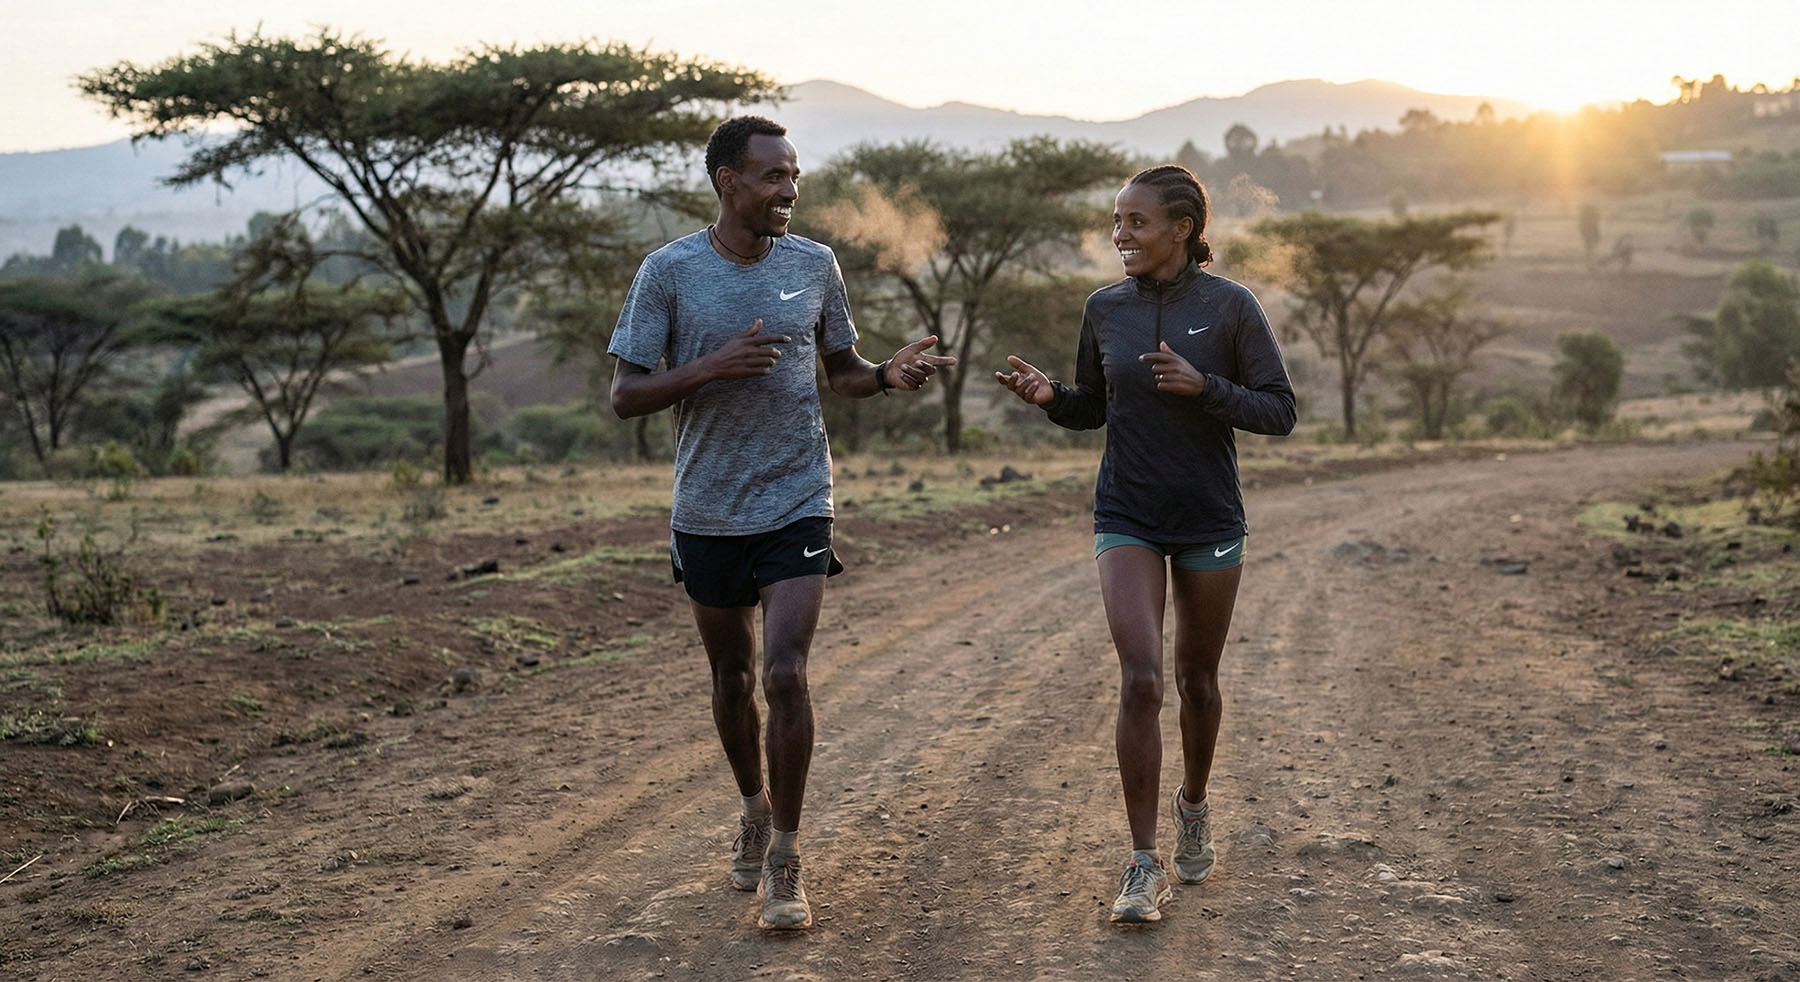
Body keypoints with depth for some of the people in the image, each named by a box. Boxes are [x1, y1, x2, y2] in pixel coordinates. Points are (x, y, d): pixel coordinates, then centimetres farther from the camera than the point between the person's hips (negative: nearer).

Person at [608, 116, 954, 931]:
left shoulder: (814, 266, 1)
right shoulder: (669, 272, -5)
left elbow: (842, 372, 14)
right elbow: (625, 396, -6)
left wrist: (892, 375, -8)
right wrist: (712, 367, -21)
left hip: (797, 505, 0)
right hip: (707, 511, 1)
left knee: (784, 676, -12)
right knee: (731, 676, 15)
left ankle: (785, 861, 0)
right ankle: (754, 809, 40)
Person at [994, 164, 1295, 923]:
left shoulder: (1230, 307, -7)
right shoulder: (1105, 310, 1)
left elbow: (1279, 412, -6)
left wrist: (1203, 387, -21)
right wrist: (1049, 396, -8)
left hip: (1209, 520, -1)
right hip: (1127, 519, 1)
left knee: (1196, 680, 13)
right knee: (1140, 681, -12)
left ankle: (1194, 804, 42)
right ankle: (1143, 866, -6)